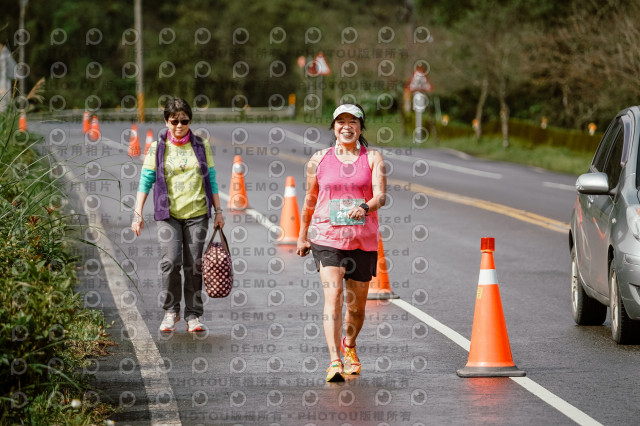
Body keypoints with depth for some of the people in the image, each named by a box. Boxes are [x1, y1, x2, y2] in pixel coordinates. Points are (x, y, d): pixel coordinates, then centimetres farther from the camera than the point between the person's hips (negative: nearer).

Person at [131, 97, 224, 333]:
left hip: (197, 214, 1)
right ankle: (171, 311, 2)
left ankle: (194, 316, 9)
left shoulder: (201, 146, 8)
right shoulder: (157, 148, 3)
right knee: (170, 262, -15)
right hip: (168, 214, -1)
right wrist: (138, 213, -3)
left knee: (194, 265, -1)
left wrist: (218, 211, 10)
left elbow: (211, 180, 13)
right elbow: (145, 181, 4)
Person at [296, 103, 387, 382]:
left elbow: (381, 196, -10)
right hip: (327, 238, -1)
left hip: (363, 241, 1)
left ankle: (349, 347, 40)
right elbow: (310, 200, 17)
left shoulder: (373, 158, 3)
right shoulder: (319, 160, 6)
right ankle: (334, 362, -24)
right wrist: (302, 236, 22)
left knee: (356, 304, 10)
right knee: (332, 295, -19)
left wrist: (365, 207, -32)